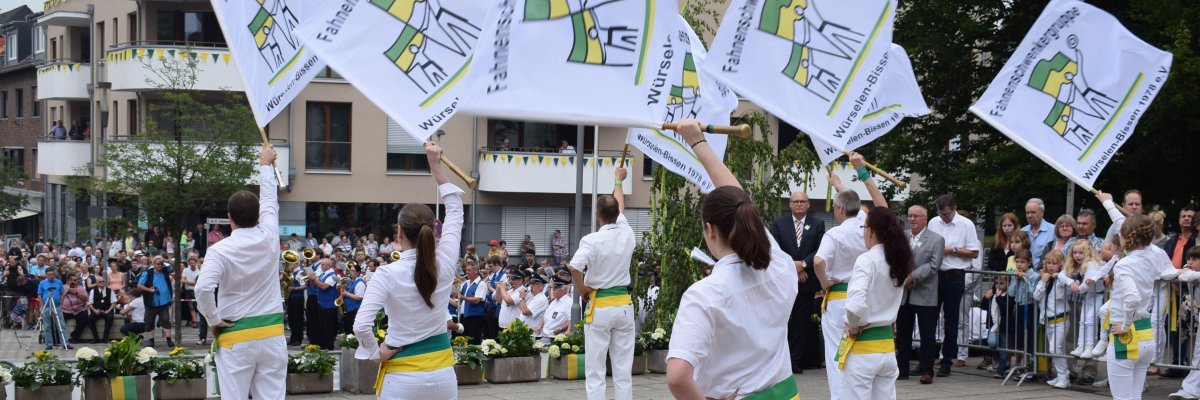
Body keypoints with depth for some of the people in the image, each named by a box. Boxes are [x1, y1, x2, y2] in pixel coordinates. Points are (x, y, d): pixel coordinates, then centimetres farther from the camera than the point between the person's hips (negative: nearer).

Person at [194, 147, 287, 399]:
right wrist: (266, 164, 32)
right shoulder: (269, 237, -1)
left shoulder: (219, 250, -11)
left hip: (235, 337, -3)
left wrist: (213, 320, -7)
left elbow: (203, 289, -24)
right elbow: (269, 198, 16)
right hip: (272, 334, 3)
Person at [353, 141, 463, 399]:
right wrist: (436, 166, 15)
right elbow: (455, 211, 11)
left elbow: (362, 326, -23)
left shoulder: (388, 274, -14)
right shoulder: (445, 264, -4)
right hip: (442, 373, 4)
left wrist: (376, 352, -4)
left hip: (403, 377, -4)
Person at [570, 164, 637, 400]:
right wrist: (618, 180, 38)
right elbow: (620, 206, 19)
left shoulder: (592, 240, -14)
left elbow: (575, 268, -29)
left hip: (599, 307, -4)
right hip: (624, 305, 4)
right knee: (623, 369, 7)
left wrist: (581, 289, -8)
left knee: (595, 371, -1)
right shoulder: (626, 234, 1)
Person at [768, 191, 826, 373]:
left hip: (807, 282, 1)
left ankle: (795, 361, 10)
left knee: (801, 324, 4)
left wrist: (803, 264, -15)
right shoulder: (778, 223, 4)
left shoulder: (817, 225, 5)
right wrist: (792, 267, -11)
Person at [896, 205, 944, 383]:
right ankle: (902, 369, 17)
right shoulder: (901, 237, 9)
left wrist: (913, 277, -16)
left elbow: (933, 265, -11)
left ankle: (926, 371, 8)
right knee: (902, 334, 9)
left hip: (925, 295, -4)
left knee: (928, 335, 1)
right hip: (903, 294, 4)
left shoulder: (936, 240, -2)